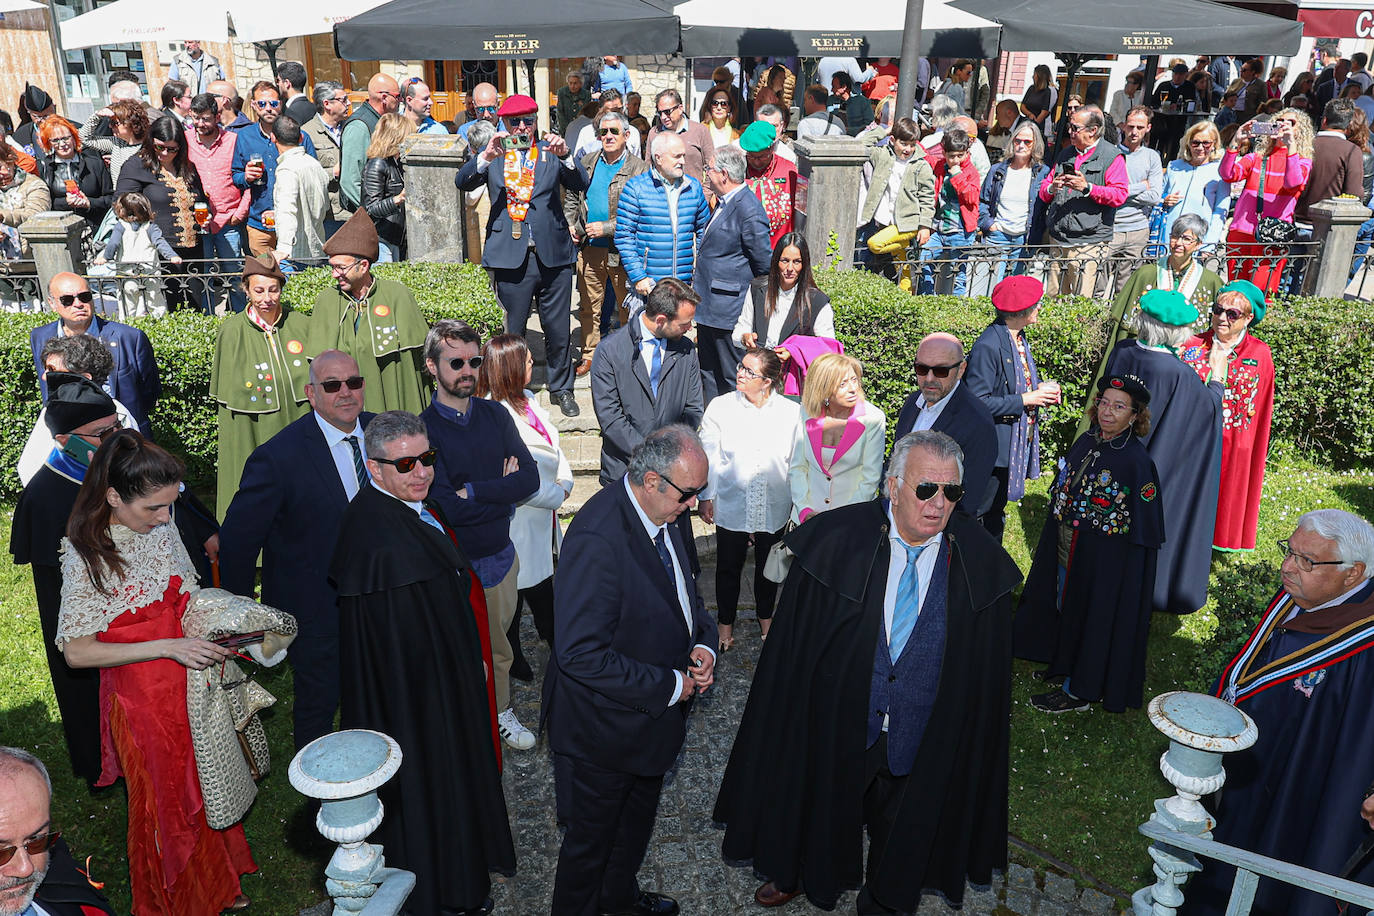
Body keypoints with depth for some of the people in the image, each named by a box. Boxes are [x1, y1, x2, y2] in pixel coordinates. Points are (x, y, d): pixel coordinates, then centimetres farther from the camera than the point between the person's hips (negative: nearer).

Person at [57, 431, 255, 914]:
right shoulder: (86, 556, -19)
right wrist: (167, 648, -24)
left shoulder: (162, 531, -4)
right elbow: (76, 651, -17)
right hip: (142, 701, -5)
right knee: (165, 803, 15)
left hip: (192, 686, 5)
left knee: (206, 789, 19)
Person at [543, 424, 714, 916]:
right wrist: (668, 686, -26)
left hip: (653, 711, 9)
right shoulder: (596, 538, -34)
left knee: (637, 818, 31)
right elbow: (581, 654, -33)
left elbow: (683, 591, 10)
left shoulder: (663, 513, -6)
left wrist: (701, 643, -9)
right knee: (591, 838, 16)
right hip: (606, 727, -9)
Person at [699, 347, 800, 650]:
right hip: (731, 506, -1)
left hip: (774, 508, 1)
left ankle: (766, 616, 46)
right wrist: (707, 497, -3)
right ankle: (725, 622, 36)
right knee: (729, 567, 13)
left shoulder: (791, 412, -8)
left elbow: (797, 461, 0)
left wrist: (798, 501, 4)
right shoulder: (720, 407, -9)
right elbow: (709, 456, -3)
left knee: (768, 566, 20)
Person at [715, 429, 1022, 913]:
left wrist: (972, 737, -3)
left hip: (924, 740, 1)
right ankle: (798, 875, 57)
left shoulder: (979, 561, -14)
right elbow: (793, 643, -11)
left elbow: (988, 669, -5)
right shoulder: (837, 541, -18)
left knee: (902, 836, 25)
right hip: (834, 726, -1)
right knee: (821, 811, 26)